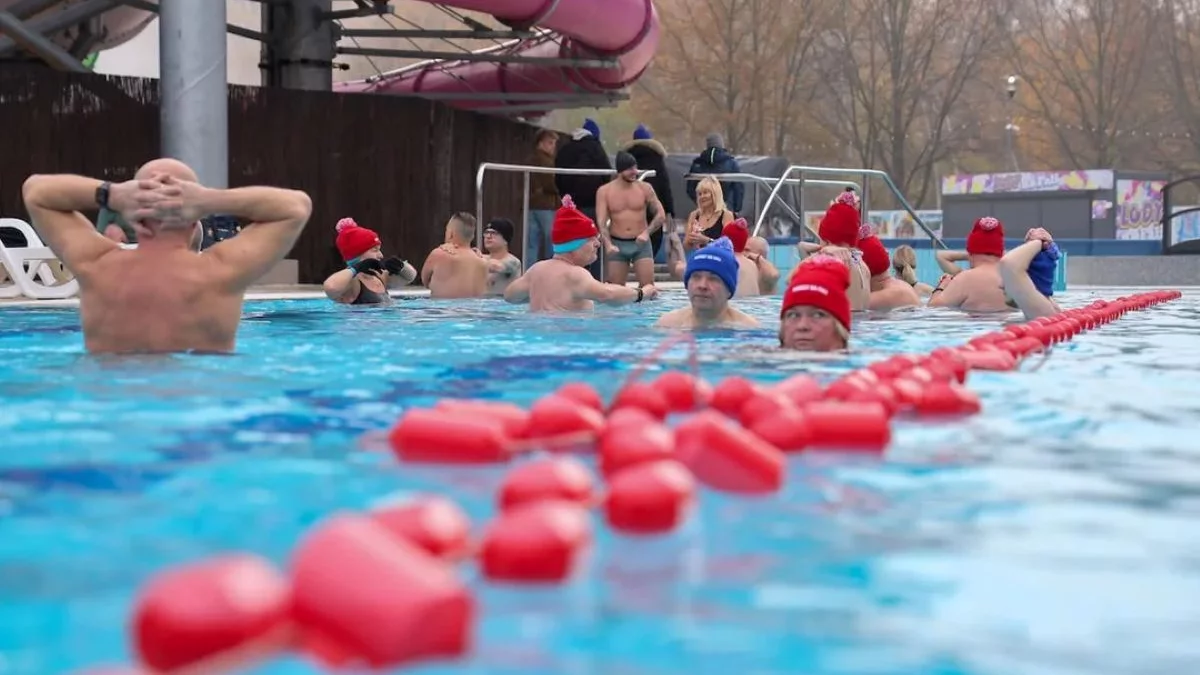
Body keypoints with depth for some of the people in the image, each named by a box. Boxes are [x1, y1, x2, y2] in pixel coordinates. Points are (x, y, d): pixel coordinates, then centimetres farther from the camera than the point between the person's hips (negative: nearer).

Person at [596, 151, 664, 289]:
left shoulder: (644, 188, 0)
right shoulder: (604, 191, -2)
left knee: (648, 286, -8)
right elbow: (601, 222, -9)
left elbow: (661, 215, 2)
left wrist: (647, 232, -14)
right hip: (617, 244, 0)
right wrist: (608, 244, -25)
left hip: (640, 243, 0)